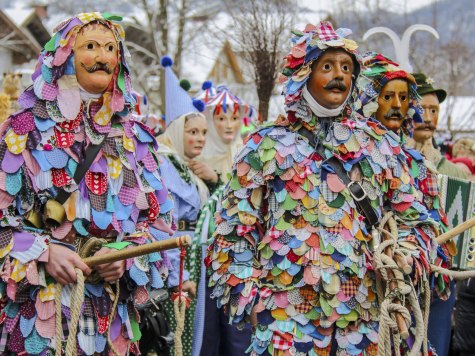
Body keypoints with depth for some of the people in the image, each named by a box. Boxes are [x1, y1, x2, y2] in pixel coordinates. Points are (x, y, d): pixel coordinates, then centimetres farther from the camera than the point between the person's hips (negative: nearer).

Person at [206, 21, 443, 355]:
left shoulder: (380, 144, 10)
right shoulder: (266, 146, 4)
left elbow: (415, 219, 13)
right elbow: (234, 228, 3)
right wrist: (247, 297, -5)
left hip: (366, 313, 2)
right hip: (287, 315, -2)